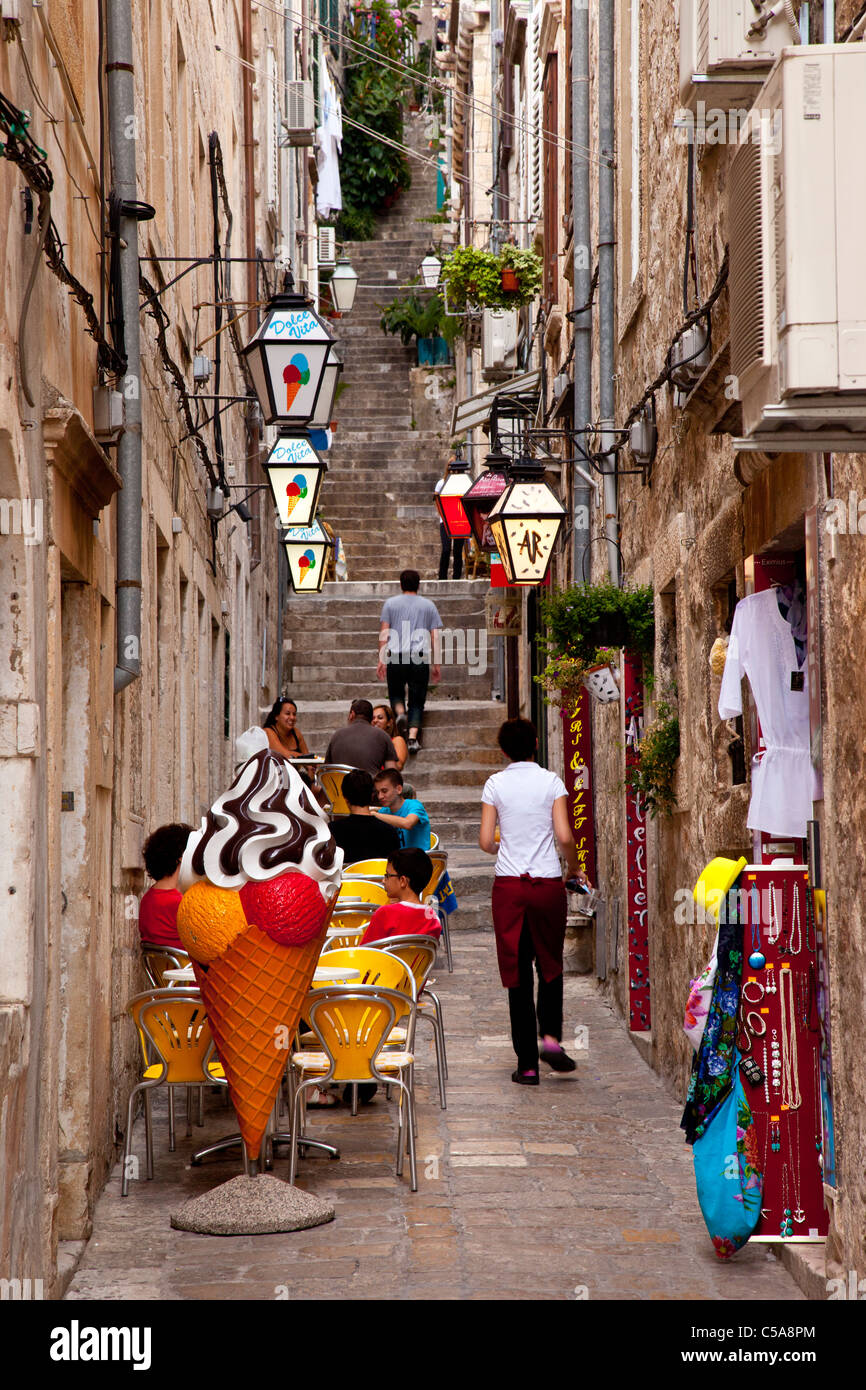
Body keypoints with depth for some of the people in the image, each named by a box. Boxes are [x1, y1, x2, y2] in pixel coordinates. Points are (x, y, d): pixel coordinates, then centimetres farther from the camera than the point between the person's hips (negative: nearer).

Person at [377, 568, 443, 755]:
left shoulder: (390, 603, 9)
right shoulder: (428, 605, 12)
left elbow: (384, 633, 2)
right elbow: (436, 636, 8)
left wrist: (381, 659, 2)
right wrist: (437, 664, 10)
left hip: (396, 657, 0)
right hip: (420, 658, 0)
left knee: (396, 693, 18)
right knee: (417, 701, 4)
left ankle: (400, 712, -14)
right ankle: (413, 737, -11)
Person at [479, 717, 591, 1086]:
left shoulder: (495, 784, 1)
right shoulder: (551, 782, 0)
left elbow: (486, 841, -1)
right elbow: (564, 836, -7)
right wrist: (574, 868, 11)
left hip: (509, 885, 0)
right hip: (547, 883, 0)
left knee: (517, 972, 4)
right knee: (550, 965, 16)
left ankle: (527, 1062, 3)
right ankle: (551, 1036, -5)